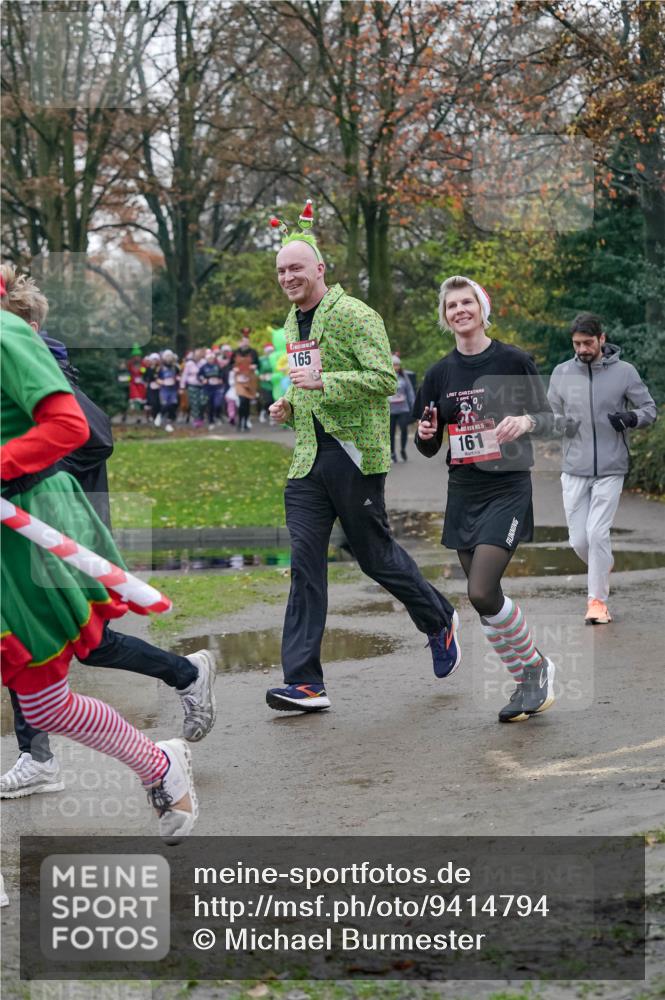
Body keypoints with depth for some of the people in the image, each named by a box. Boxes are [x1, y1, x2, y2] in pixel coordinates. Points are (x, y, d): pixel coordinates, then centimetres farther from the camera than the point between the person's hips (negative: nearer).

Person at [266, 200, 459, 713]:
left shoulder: (354, 315, -9)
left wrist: (323, 381, -25)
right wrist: (289, 404, 10)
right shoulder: (293, 323, 17)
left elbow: (386, 378, -17)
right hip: (308, 457, 7)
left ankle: (440, 621, 32)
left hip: (354, 454, -7)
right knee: (305, 564, -3)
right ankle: (304, 682, -5)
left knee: (376, 556, 4)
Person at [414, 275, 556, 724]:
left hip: (508, 488, -5)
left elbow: (548, 418, 1)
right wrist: (425, 434, -10)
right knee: (484, 600, 5)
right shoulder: (440, 374, 7)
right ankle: (529, 684, 19)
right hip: (464, 493, 5)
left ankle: (537, 666, 3)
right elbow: (429, 448, 13)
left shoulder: (513, 361, -5)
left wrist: (525, 421, -21)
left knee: (483, 592, -18)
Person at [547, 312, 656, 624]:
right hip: (574, 470, 3)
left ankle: (597, 599, -1)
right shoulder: (562, 373, 3)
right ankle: (602, 568, 35)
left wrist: (632, 418, -19)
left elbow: (650, 408, 3)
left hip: (610, 469, -3)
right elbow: (551, 413, 13)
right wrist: (559, 423, -12)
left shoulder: (624, 372, -4)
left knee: (597, 532, -12)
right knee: (579, 539, 3)